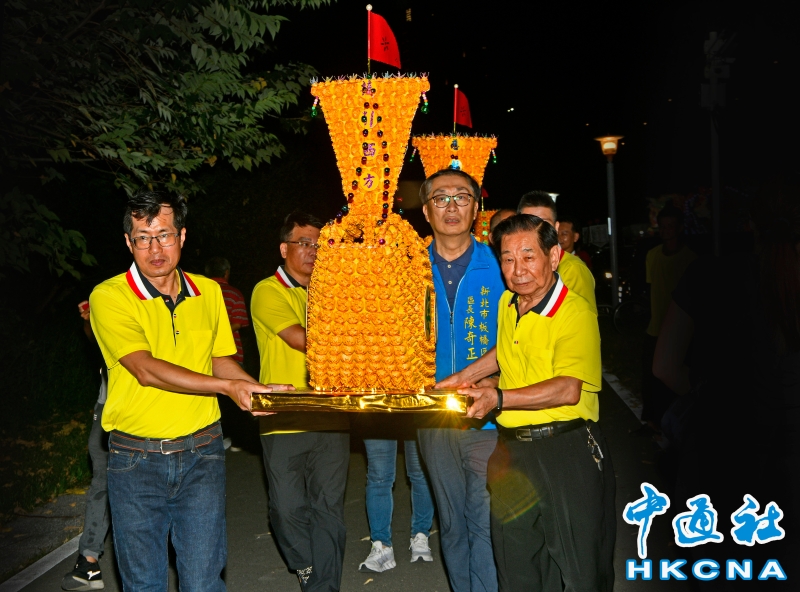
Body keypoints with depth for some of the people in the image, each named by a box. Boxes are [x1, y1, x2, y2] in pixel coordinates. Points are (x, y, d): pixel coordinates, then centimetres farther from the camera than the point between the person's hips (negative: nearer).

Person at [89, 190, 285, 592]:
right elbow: (147, 370, -19)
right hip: (136, 458, -2)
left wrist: (257, 390, -2)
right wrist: (227, 386, -24)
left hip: (201, 453, 3)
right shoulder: (109, 297, -8)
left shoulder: (208, 292, 7)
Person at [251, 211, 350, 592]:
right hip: (284, 421, -4)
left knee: (328, 507, 5)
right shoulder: (268, 291, -2)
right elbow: (300, 339, -15)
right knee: (288, 508, 2)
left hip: (331, 418, 4)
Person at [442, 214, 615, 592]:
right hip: (513, 451, 7)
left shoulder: (576, 314, -15)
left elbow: (569, 389, -26)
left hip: (568, 452, -7)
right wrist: (465, 377, 18)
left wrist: (498, 398, -34)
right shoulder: (506, 305, 9)